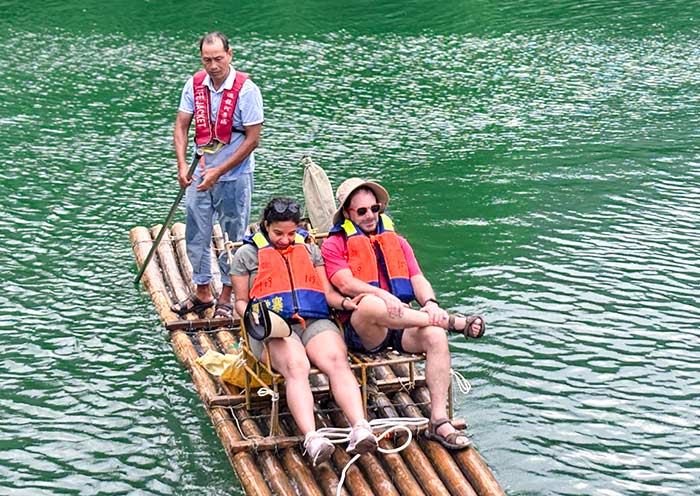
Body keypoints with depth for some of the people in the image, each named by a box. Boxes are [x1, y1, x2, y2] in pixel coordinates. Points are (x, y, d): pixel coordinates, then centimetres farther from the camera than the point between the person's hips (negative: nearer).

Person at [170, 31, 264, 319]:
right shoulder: (194, 85, -2)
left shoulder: (246, 90, -16)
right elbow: (181, 127, 2)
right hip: (201, 173, 5)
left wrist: (218, 172, -17)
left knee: (233, 237, 6)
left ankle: (227, 297, 20)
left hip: (234, 176, -5)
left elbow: (253, 139, -15)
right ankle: (202, 293, 26)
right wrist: (182, 166, -13)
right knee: (196, 234, 11)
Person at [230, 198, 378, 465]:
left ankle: (360, 429, -48)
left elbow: (327, 292, 22)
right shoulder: (247, 254, 18)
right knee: (296, 367, -35)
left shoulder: (310, 249, 27)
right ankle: (312, 439, -54)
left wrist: (345, 302, -1)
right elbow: (240, 301, 17)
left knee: (337, 361, -30)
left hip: (315, 322, 3)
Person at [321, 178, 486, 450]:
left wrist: (430, 303, -12)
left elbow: (418, 279, 12)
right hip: (361, 330, -4)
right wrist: (382, 295, -27)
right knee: (370, 304, -39)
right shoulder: (334, 245, 10)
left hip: (399, 326, 4)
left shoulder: (397, 242, 25)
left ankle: (439, 420, -27)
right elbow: (346, 284, -8)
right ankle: (454, 321, -27)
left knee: (435, 336, -28)